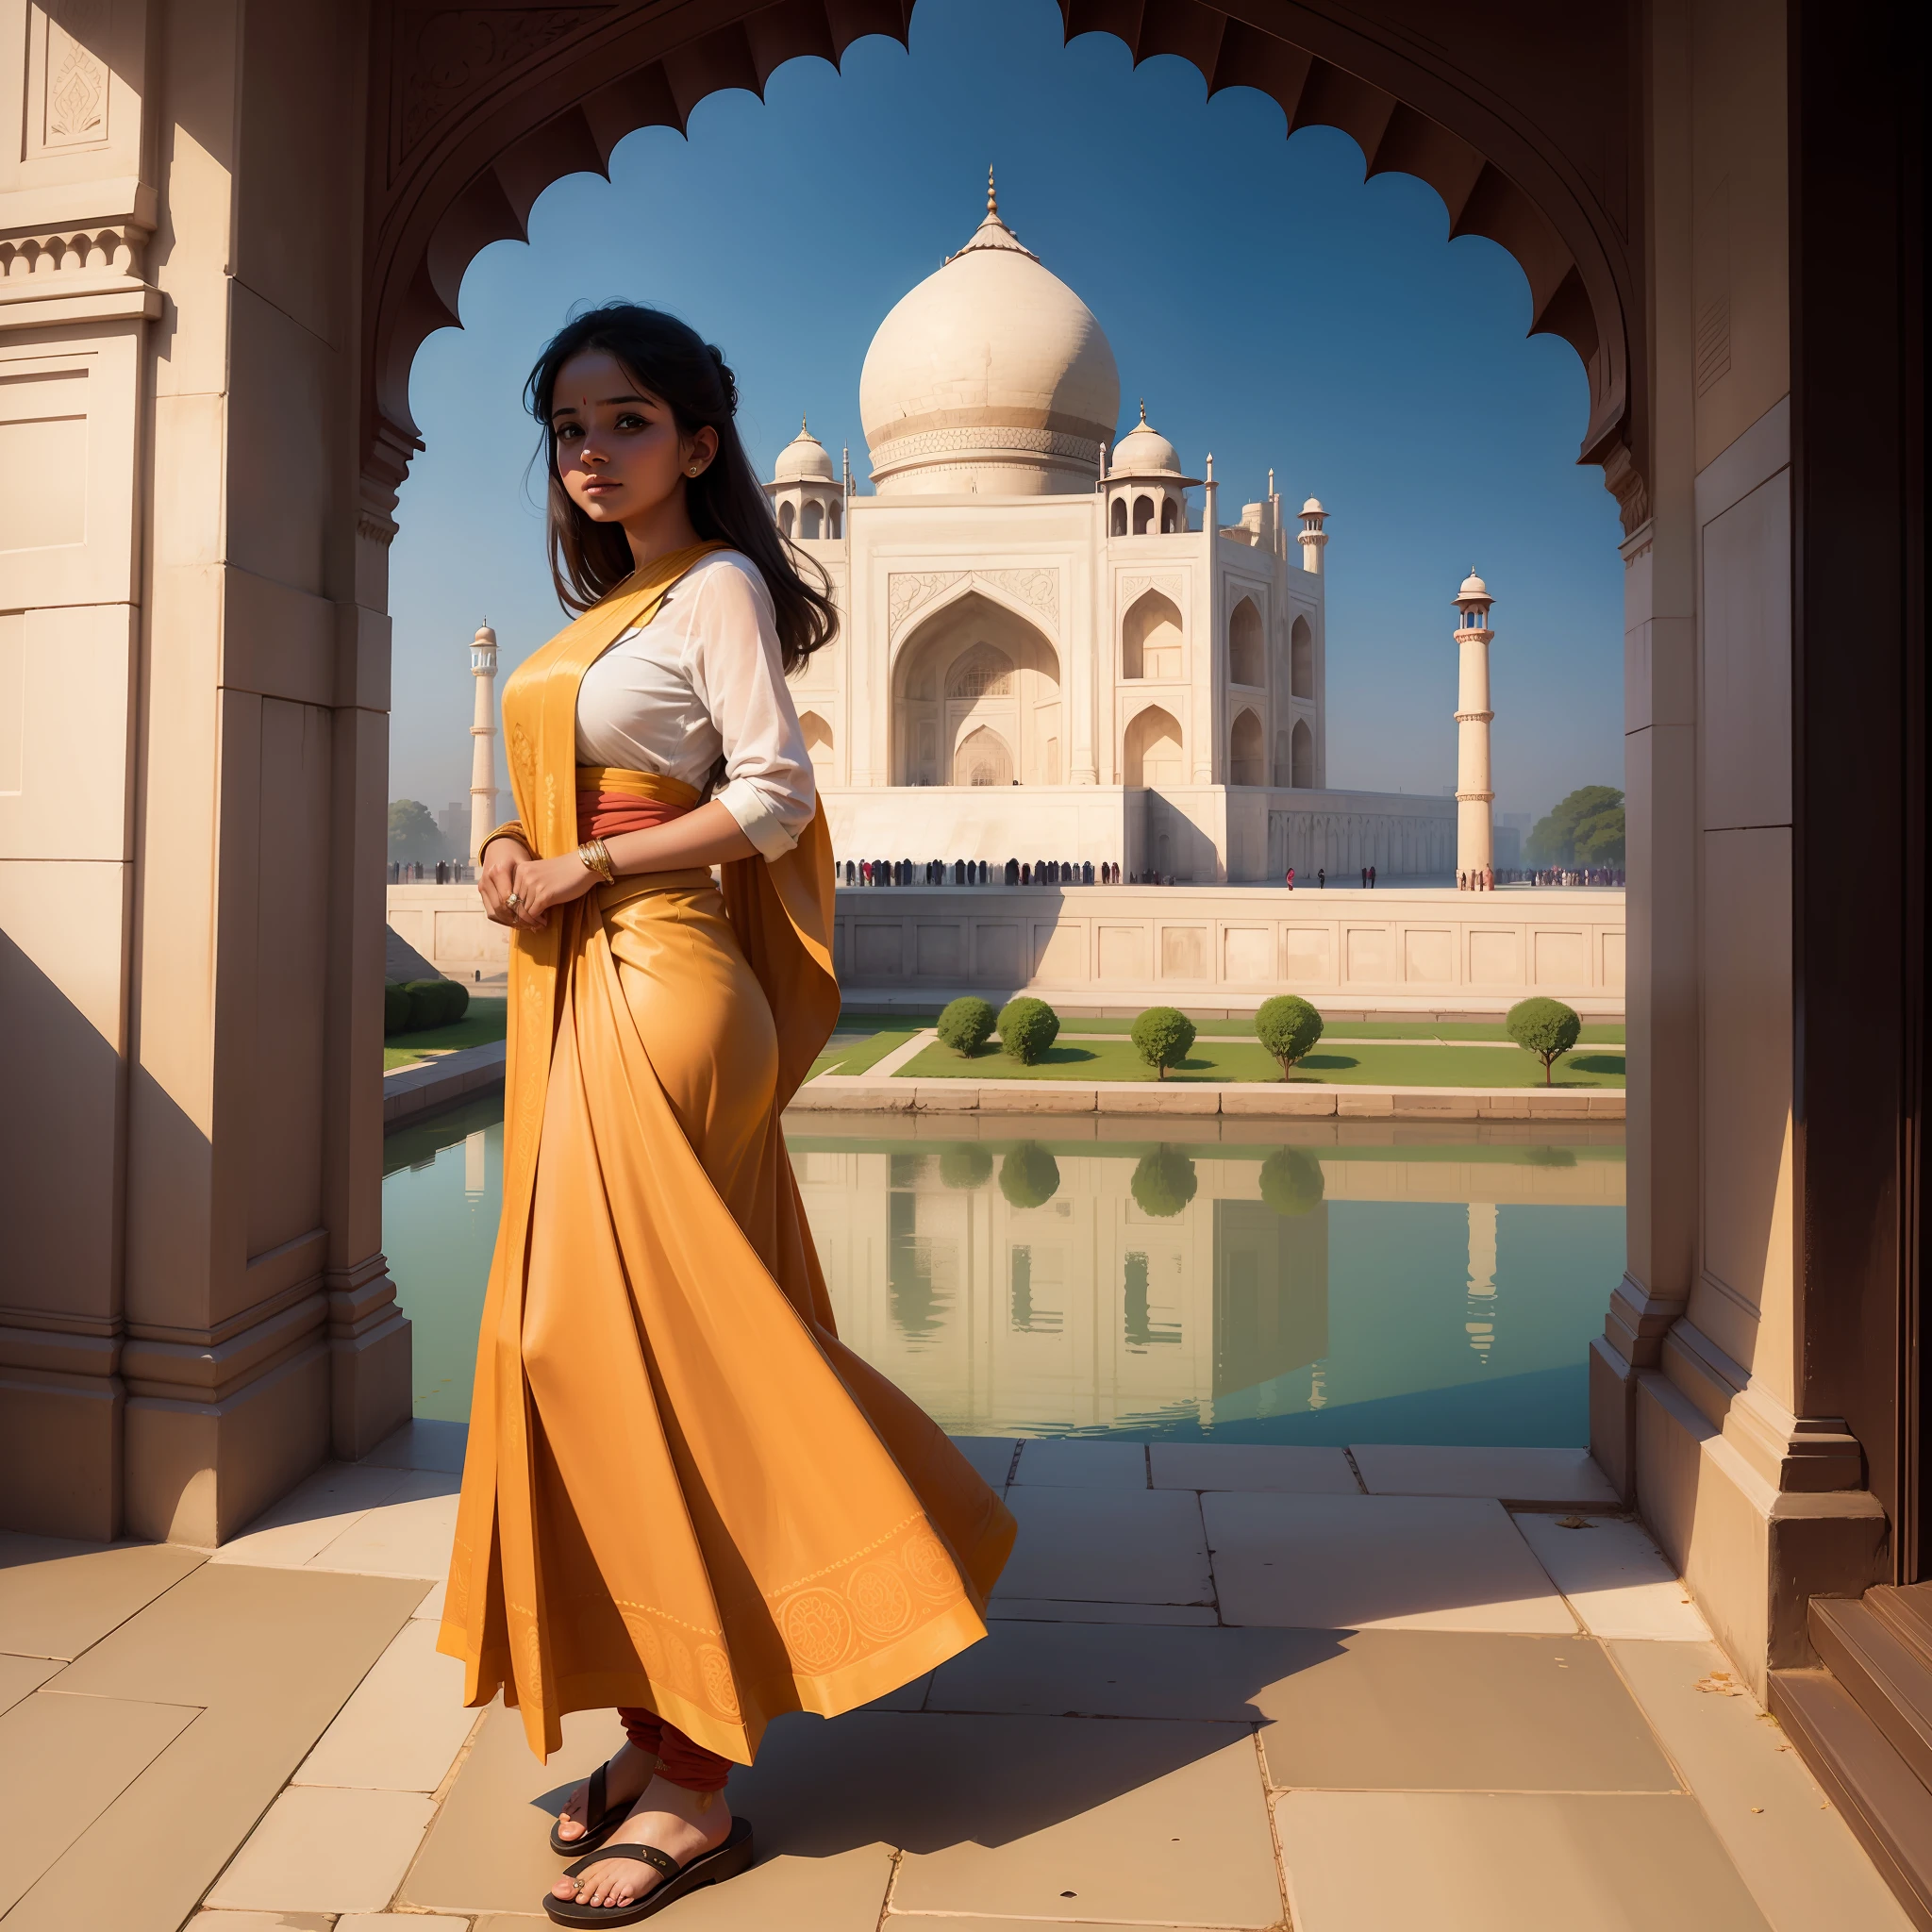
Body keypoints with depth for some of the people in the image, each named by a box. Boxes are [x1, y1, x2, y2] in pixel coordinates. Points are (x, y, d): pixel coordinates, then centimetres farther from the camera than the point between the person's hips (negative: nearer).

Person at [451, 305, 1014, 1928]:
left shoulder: (719, 583, -3)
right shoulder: (605, 603, 21)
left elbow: (773, 797, -13)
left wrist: (578, 875, -13)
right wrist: (513, 853, 2)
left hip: (661, 988, -9)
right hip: (577, 989, 9)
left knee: (639, 1340, -8)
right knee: (583, 1340, 8)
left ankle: (695, 1787, 5)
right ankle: (665, 1729, 20)